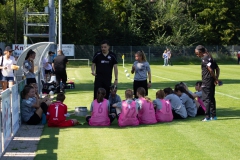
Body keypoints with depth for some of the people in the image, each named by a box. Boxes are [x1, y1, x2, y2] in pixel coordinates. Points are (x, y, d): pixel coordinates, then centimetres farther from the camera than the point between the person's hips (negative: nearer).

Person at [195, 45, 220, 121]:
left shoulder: (204, 58, -15)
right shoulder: (210, 57, 14)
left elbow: (210, 70, -23)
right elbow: (217, 69, 15)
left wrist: (215, 79, -14)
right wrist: (216, 78, 7)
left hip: (206, 82, -9)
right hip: (211, 82, 9)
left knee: (206, 99, -5)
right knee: (211, 98, 15)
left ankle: (207, 117, -5)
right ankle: (213, 115, 20)